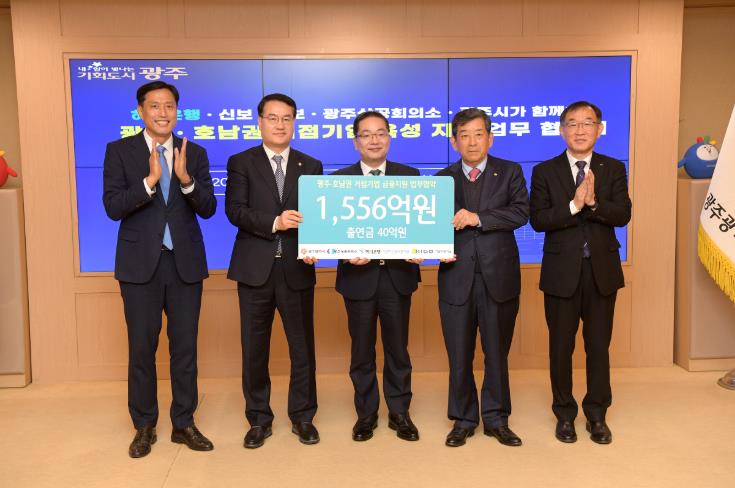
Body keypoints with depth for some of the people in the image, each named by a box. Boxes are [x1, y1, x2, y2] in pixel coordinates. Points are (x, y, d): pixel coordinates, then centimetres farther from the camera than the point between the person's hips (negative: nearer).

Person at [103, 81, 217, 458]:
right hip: (140, 263, -1)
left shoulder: (194, 153, 5)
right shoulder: (119, 151, 0)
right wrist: (150, 180, -24)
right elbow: (113, 207, -10)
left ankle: (183, 423, 23)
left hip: (185, 262, 2)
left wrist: (186, 180, -21)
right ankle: (144, 427, 24)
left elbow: (208, 209, -2)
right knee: (142, 348, 8)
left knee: (185, 346, 9)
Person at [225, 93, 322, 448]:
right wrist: (274, 222, -22)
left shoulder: (311, 166, 9)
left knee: (303, 346, 8)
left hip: (297, 269, 1)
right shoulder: (241, 162, 4)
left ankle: (302, 416, 26)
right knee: (254, 348, 8)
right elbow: (235, 210, -8)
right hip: (255, 269, -1)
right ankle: (259, 419, 25)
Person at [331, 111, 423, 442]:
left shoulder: (410, 176, 5)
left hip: (398, 274, 1)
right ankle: (366, 413, 27)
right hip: (359, 275, 0)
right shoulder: (338, 179, 2)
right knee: (362, 350, 11)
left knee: (397, 347, 11)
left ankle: (399, 412, 26)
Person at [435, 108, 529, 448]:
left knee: (497, 352, 10)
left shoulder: (509, 172, 5)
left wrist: (478, 218, -18)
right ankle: (463, 420, 23)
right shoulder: (443, 178, 10)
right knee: (459, 355, 7)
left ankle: (495, 418, 25)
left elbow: (521, 212, -9)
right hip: (457, 276, 1)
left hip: (498, 276, -1)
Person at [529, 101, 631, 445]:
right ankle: (565, 415, 25)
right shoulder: (545, 171, 0)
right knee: (561, 347, 8)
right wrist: (575, 204, -22)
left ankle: (597, 416, 26)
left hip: (602, 270, 1)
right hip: (562, 271, -1)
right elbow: (538, 220, -11)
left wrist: (593, 202, -24)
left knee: (599, 346, 10)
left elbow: (622, 215, -7)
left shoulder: (613, 169, 5)